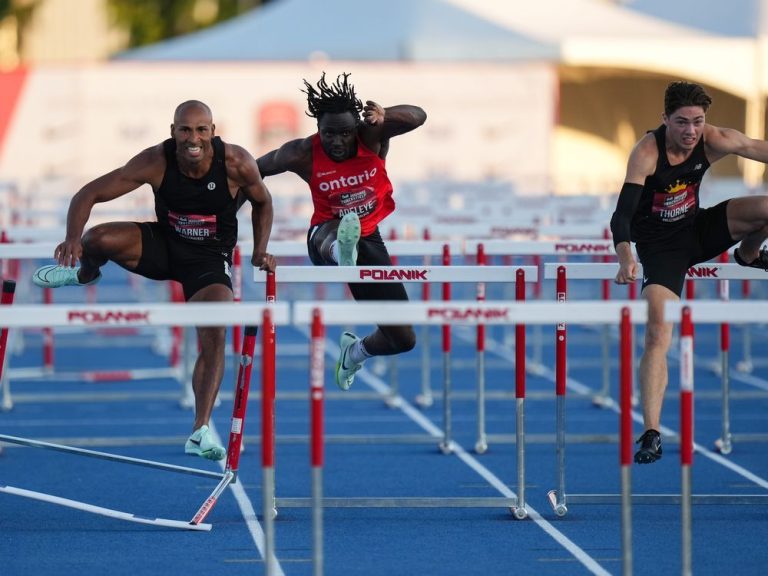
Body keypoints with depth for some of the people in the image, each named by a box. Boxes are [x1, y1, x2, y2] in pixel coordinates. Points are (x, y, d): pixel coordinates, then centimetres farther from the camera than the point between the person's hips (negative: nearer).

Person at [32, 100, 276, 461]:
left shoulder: (237, 164, -23)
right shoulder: (156, 162, -23)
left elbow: (262, 202, 0)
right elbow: (89, 194, -22)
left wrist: (260, 252, -8)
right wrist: (73, 237, -39)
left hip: (210, 259, -1)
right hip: (163, 243, 1)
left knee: (214, 335, -22)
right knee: (97, 239, -25)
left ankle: (200, 432, -16)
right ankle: (84, 274, 15)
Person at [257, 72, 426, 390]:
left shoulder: (372, 136, -15)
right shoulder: (303, 155, -18)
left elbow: (418, 117, -30)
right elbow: (253, 171, -4)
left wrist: (385, 116, -50)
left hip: (368, 239, 3)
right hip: (326, 238, -3)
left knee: (403, 339, 6)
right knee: (336, 230, -46)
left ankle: (355, 352, 40)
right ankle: (341, 253, -86)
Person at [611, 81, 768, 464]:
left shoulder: (713, 141, -15)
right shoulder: (647, 152, -28)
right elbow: (622, 213, -36)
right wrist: (626, 258, -53)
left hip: (698, 230, 4)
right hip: (661, 248, -4)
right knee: (658, 335, -19)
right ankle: (651, 434, -17)